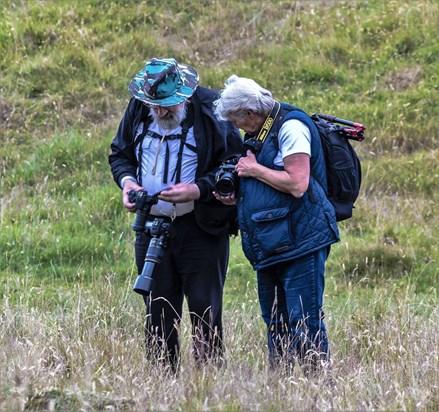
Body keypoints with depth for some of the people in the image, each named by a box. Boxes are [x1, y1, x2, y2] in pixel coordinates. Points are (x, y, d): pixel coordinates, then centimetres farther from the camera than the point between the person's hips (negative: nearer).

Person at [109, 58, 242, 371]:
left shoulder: (210, 108, -11)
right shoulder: (138, 109, 4)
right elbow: (120, 154, 17)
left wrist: (198, 189, -21)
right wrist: (127, 180, -5)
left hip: (201, 228, -5)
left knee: (205, 311, -2)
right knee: (157, 315, 8)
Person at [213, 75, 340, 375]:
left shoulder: (291, 127, -11)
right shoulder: (260, 134, 18)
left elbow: (297, 184, -22)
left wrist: (254, 170, -11)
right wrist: (236, 198, 10)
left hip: (300, 243, -10)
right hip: (270, 247, 10)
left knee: (305, 325, -12)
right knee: (276, 326, 11)